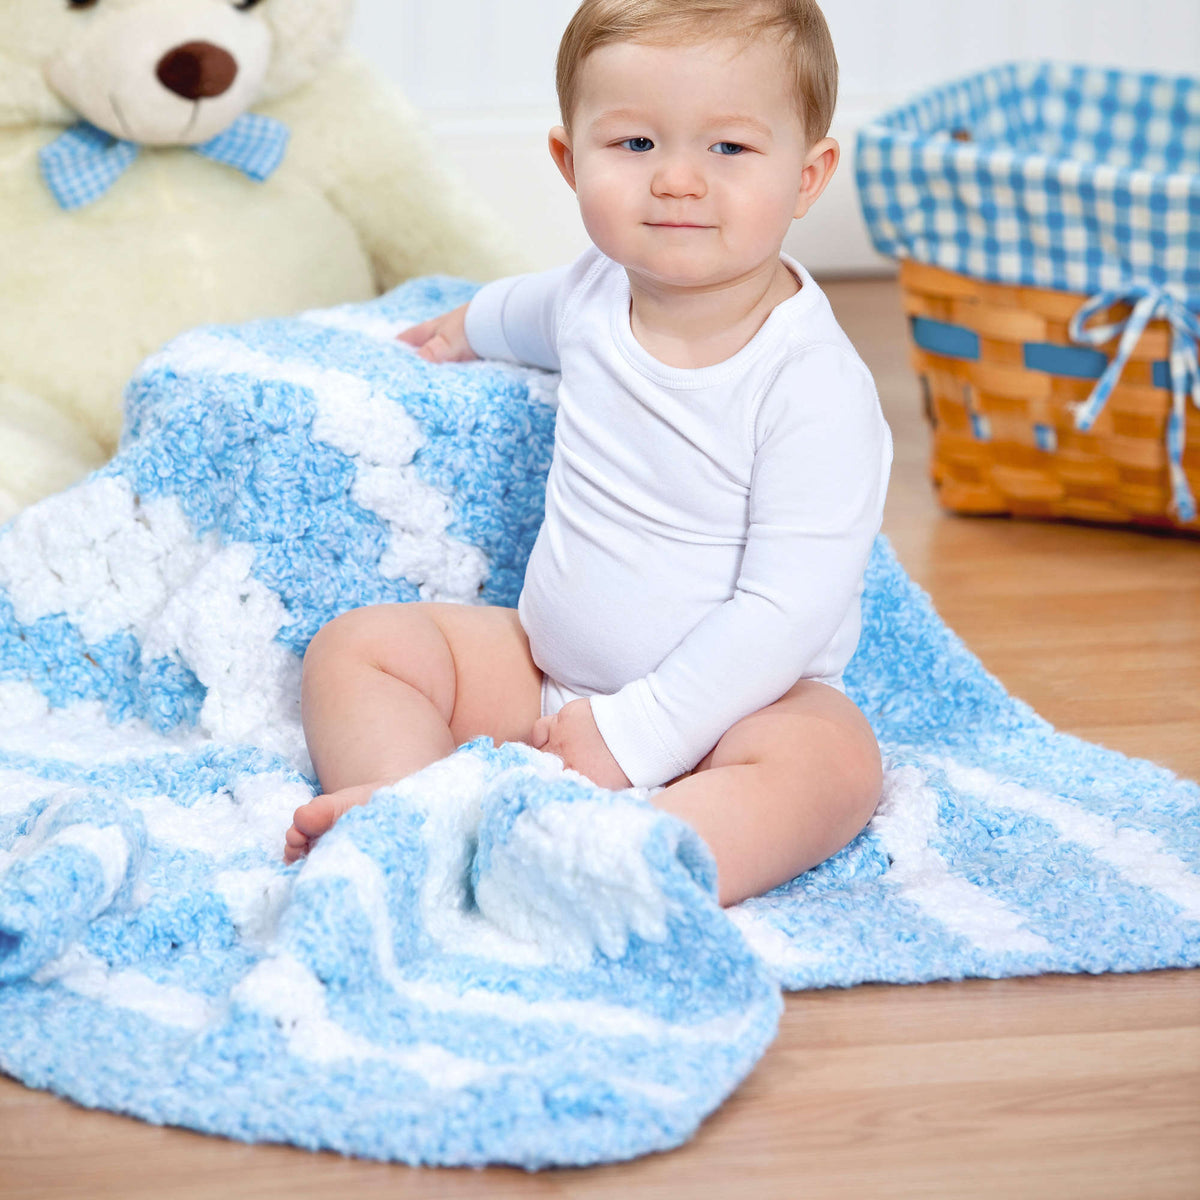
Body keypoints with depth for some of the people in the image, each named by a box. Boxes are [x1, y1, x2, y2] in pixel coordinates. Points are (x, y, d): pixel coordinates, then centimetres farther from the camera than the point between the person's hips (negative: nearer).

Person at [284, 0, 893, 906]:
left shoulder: (815, 385, -23)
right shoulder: (600, 294, -2)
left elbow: (789, 610, -27)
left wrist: (631, 733, -29)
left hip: (732, 698, -7)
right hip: (548, 665, 7)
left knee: (833, 762, -38)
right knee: (358, 646, -5)